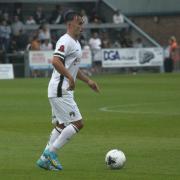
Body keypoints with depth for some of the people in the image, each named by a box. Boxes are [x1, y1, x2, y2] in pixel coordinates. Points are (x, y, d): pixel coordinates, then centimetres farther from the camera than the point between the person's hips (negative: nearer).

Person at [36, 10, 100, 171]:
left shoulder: (75, 42, 18)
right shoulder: (65, 41, -14)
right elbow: (56, 61, -28)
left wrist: (88, 81, 25)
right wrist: (70, 77, -30)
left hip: (64, 91, 10)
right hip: (60, 90, -10)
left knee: (61, 125, 14)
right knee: (78, 123, -10)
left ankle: (45, 159, 16)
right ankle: (51, 152, -5)